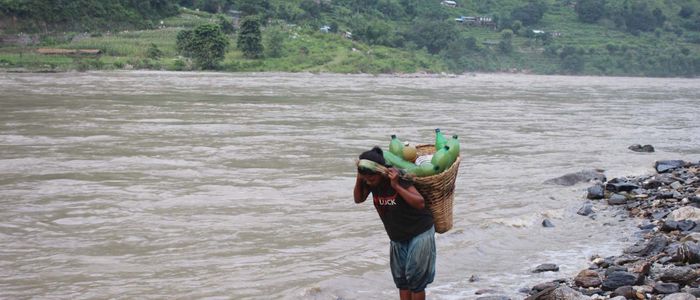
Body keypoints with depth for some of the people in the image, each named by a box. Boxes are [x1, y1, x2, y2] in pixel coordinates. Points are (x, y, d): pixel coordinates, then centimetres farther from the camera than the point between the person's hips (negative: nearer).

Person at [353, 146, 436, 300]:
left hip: (419, 232, -6)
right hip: (397, 236, 6)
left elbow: (420, 203, -33)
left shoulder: (398, 177, -28)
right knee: (401, 279, 10)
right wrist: (359, 179, -16)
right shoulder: (370, 181, -11)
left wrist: (396, 186, -40)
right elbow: (358, 199, 1)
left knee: (415, 278, -3)